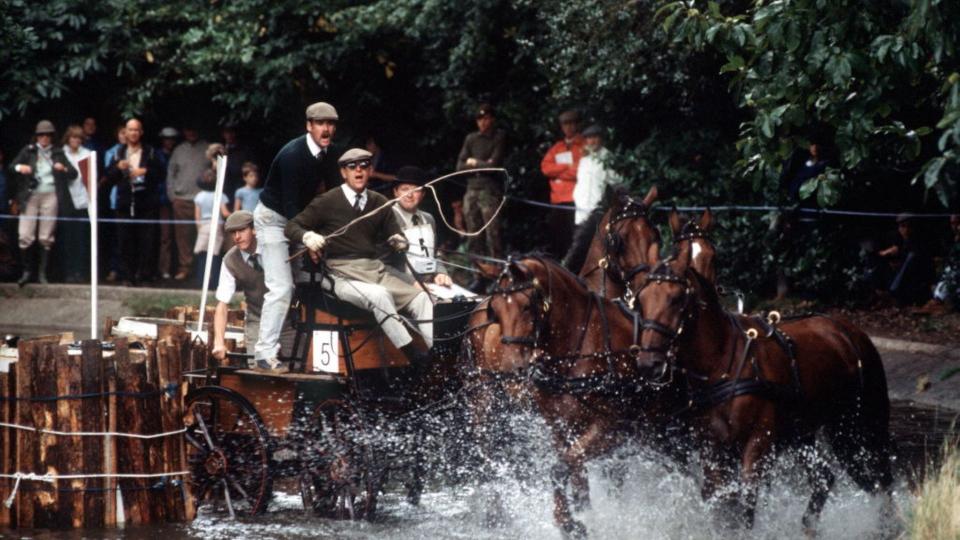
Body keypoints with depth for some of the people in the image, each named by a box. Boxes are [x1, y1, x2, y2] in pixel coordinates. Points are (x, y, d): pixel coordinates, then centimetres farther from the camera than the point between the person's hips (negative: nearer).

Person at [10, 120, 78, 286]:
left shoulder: (57, 153, 10)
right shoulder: (29, 151, 9)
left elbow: (74, 173, 7)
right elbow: (11, 167, 4)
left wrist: (64, 169, -14)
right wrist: (19, 167, -18)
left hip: (50, 196, 0)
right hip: (30, 196, 0)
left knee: (46, 238, 0)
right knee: (25, 236, -8)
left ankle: (42, 273, 7)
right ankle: (27, 271, 4)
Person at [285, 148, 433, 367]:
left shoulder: (379, 203, 14)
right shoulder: (328, 202, 2)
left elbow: (396, 236, 13)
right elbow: (292, 227, 3)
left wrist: (399, 241, -12)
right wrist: (309, 237, -20)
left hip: (375, 269, 5)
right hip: (342, 274, -5)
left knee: (421, 297, -16)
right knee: (379, 295, -34)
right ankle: (414, 356, -36)